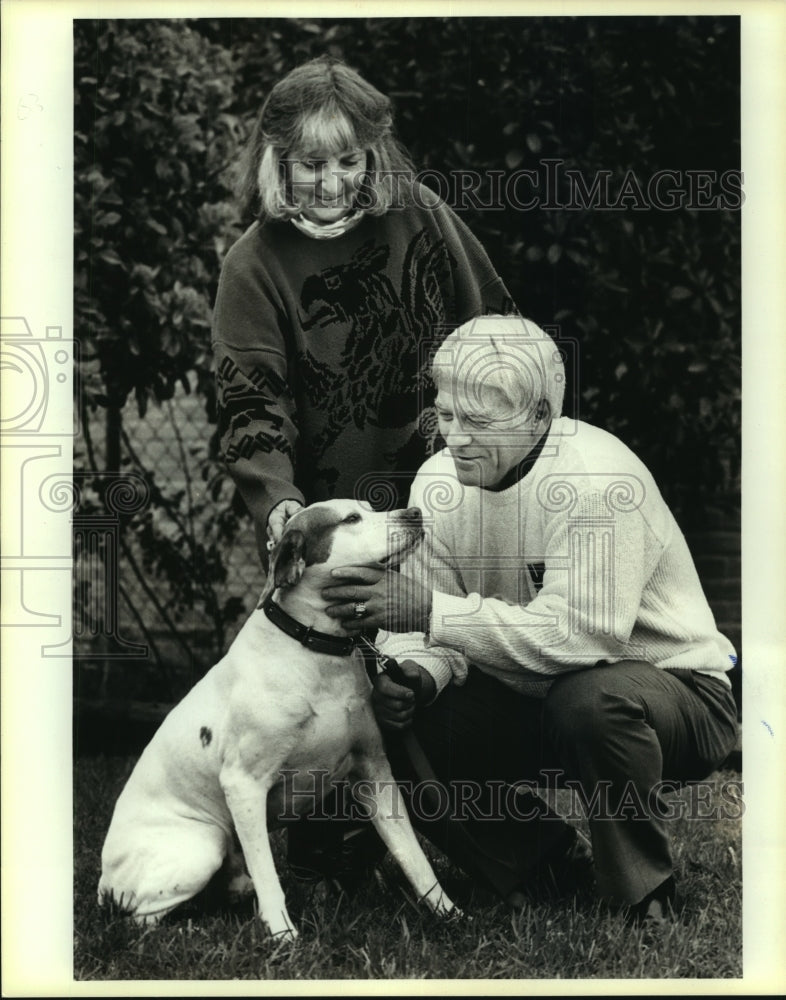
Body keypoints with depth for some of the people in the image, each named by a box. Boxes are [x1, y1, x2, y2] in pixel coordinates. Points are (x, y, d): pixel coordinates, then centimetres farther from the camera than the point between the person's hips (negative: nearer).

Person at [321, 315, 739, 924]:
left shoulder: (600, 479, -27)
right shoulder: (439, 483, -6)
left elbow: (581, 632, -36)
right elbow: (426, 621, -4)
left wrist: (432, 611, -38)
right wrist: (417, 674, -28)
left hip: (673, 687, -6)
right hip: (534, 707, 6)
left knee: (591, 697, -39)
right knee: (396, 722, -13)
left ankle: (644, 898, -14)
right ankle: (524, 865, 8)